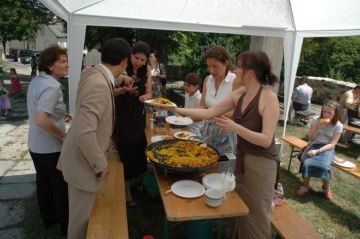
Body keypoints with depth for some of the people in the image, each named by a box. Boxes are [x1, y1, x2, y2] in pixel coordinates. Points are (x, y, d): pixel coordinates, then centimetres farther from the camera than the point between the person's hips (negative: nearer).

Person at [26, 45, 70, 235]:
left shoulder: (36, 81, 4)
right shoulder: (51, 86, -25)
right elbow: (41, 120, -34)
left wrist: (59, 116, 13)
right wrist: (63, 136, -21)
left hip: (35, 145, 9)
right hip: (51, 148, -9)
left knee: (43, 183, 22)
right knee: (61, 187, 8)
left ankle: (48, 217, 41)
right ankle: (66, 224, 26)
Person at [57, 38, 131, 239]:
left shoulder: (94, 73, -1)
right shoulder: (99, 84, -30)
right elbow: (84, 133, -33)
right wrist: (101, 164, -21)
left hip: (86, 157, 9)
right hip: (84, 162, -9)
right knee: (81, 216, 13)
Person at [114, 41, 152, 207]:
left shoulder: (147, 70, 0)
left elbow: (148, 93, 4)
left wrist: (145, 97, -18)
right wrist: (124, 89, -29)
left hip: (139, 116, 4)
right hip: (122, 116, -4)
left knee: (139, 150, 13)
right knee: (127, 152, 2)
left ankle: (137, 181, 38)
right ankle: (126, 191, 20)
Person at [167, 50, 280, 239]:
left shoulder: (269, 98, -20)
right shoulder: (239, 94, -1)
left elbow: (266, 140, -23)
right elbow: (209, 112, 1)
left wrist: (236, 128, -32)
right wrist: (180, 110, -3)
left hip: (261, 162, -6)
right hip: (241, 157, 7)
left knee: (256, 214, 10)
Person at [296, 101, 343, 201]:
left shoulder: (338, 126, -5)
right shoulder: (316, 120, -4)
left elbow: (332, 144, -10)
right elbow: (311, 139, -4)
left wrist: (317, 151, -23)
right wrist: (317, 127, -21)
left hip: (327, 148, -1)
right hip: (314, 145, 1)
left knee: (324, 166, -31)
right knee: (306, 163, -29)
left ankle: (326, 188, 1)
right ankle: (306, 186, -2)